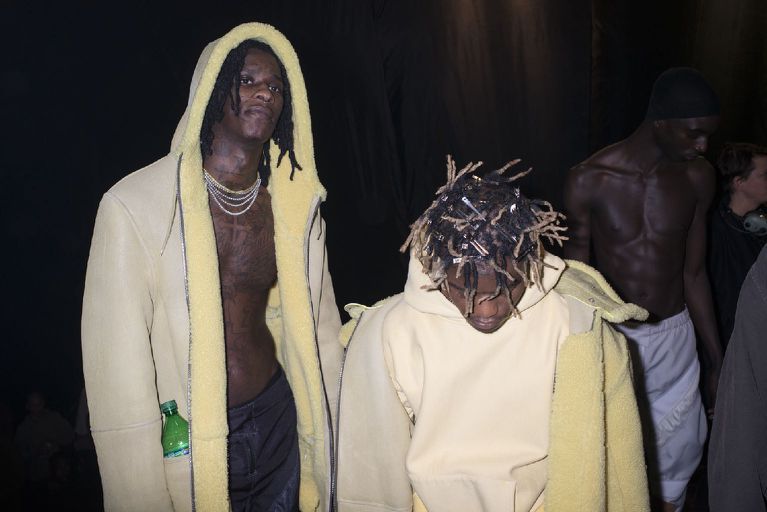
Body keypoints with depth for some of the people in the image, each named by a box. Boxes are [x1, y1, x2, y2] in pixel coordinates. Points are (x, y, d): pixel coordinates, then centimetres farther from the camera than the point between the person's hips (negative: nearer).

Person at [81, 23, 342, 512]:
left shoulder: (298, 208, -1)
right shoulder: (134, 205, -15)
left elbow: (319, 329, 4)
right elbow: (117, 365, -15)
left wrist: (334, 442, 5)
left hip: (279, 421, 4)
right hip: (185, 450, -4)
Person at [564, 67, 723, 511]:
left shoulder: (699, 178, -3)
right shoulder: (590, 180, -14)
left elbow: (694, 272, 4)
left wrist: (717, 359, 8)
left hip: (676, 337, 3)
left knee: (679, 458, 15)